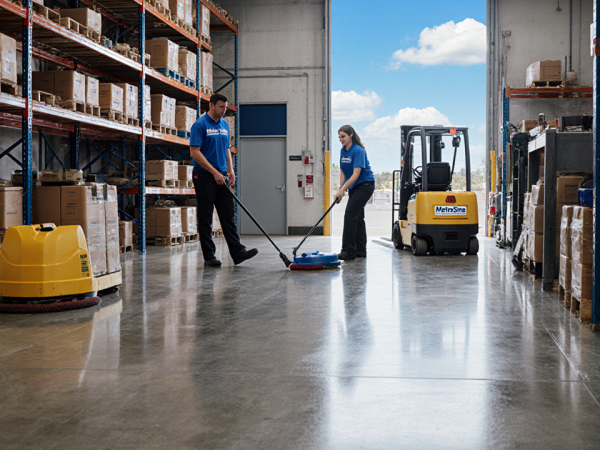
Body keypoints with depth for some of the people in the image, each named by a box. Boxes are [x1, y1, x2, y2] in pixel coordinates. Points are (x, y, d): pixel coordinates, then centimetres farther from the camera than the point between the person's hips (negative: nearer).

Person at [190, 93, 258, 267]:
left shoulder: (224, 125, 13)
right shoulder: (200, 125, -10)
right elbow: (194, 152, -16)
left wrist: (230, 171, 6)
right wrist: (214, 172, -18)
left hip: (222, 178, 7)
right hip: (204, 177, -7)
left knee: (228, 217, 3)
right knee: (205, 219, 0)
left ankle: (237, 252, 2)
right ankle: (209, 256, 5)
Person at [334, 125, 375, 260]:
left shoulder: (358, 151, -21)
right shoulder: (343, 151, 5)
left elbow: (356, 174, -27)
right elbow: (343, 172, 10)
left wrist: (342, 190, -30)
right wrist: (340, 189, 0)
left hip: (365, 185, -9)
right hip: (354, 187, 9)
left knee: (350, 214, -14)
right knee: (358, 216, 9)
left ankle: (348, 251, -12)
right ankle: (360, 250, 14)